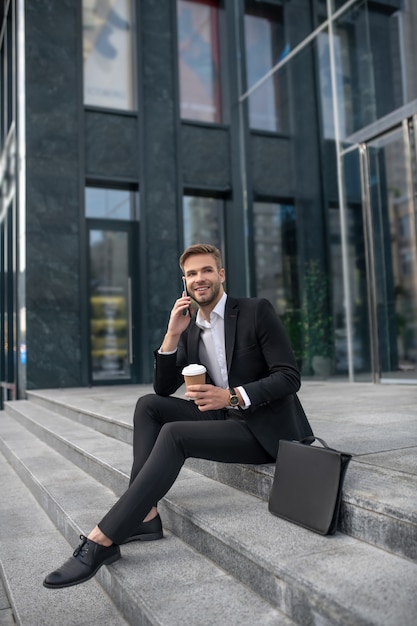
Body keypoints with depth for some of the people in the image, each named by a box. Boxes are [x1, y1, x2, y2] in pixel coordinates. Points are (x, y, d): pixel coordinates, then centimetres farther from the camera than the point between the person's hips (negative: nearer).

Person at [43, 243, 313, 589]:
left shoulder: (257, 310, -9)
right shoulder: (190, 328, 9)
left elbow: (290, 377, -14)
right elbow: (163, 388, 6)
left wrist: (231, 396, -25)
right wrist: (172, 335, -7)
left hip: (265, 428, -7)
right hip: (226, 418, 7)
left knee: (174, 434, -26)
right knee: (148, 406, -6)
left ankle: (102, 539, -21)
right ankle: (144, 515, -11)